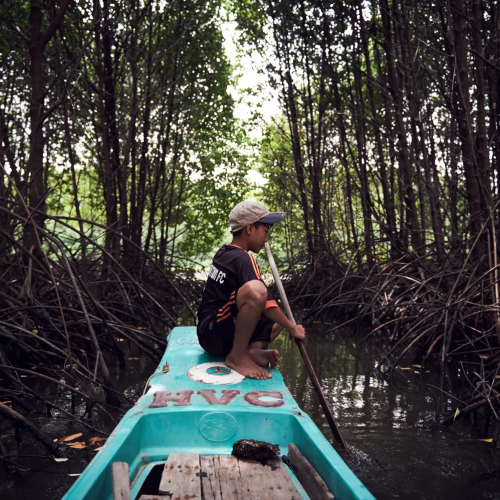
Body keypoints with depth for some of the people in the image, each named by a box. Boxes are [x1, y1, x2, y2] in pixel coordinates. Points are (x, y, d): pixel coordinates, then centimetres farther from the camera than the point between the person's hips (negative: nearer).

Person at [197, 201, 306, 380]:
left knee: (278, 319, 20)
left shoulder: (224, 252, 14)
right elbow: (266, 303, -20)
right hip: (214, 333, -11)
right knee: (255, 290, -34)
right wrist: (292, 328, -9)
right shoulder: (242, 258, -15)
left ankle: (252, 350, -9)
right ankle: (237, 356, -20)